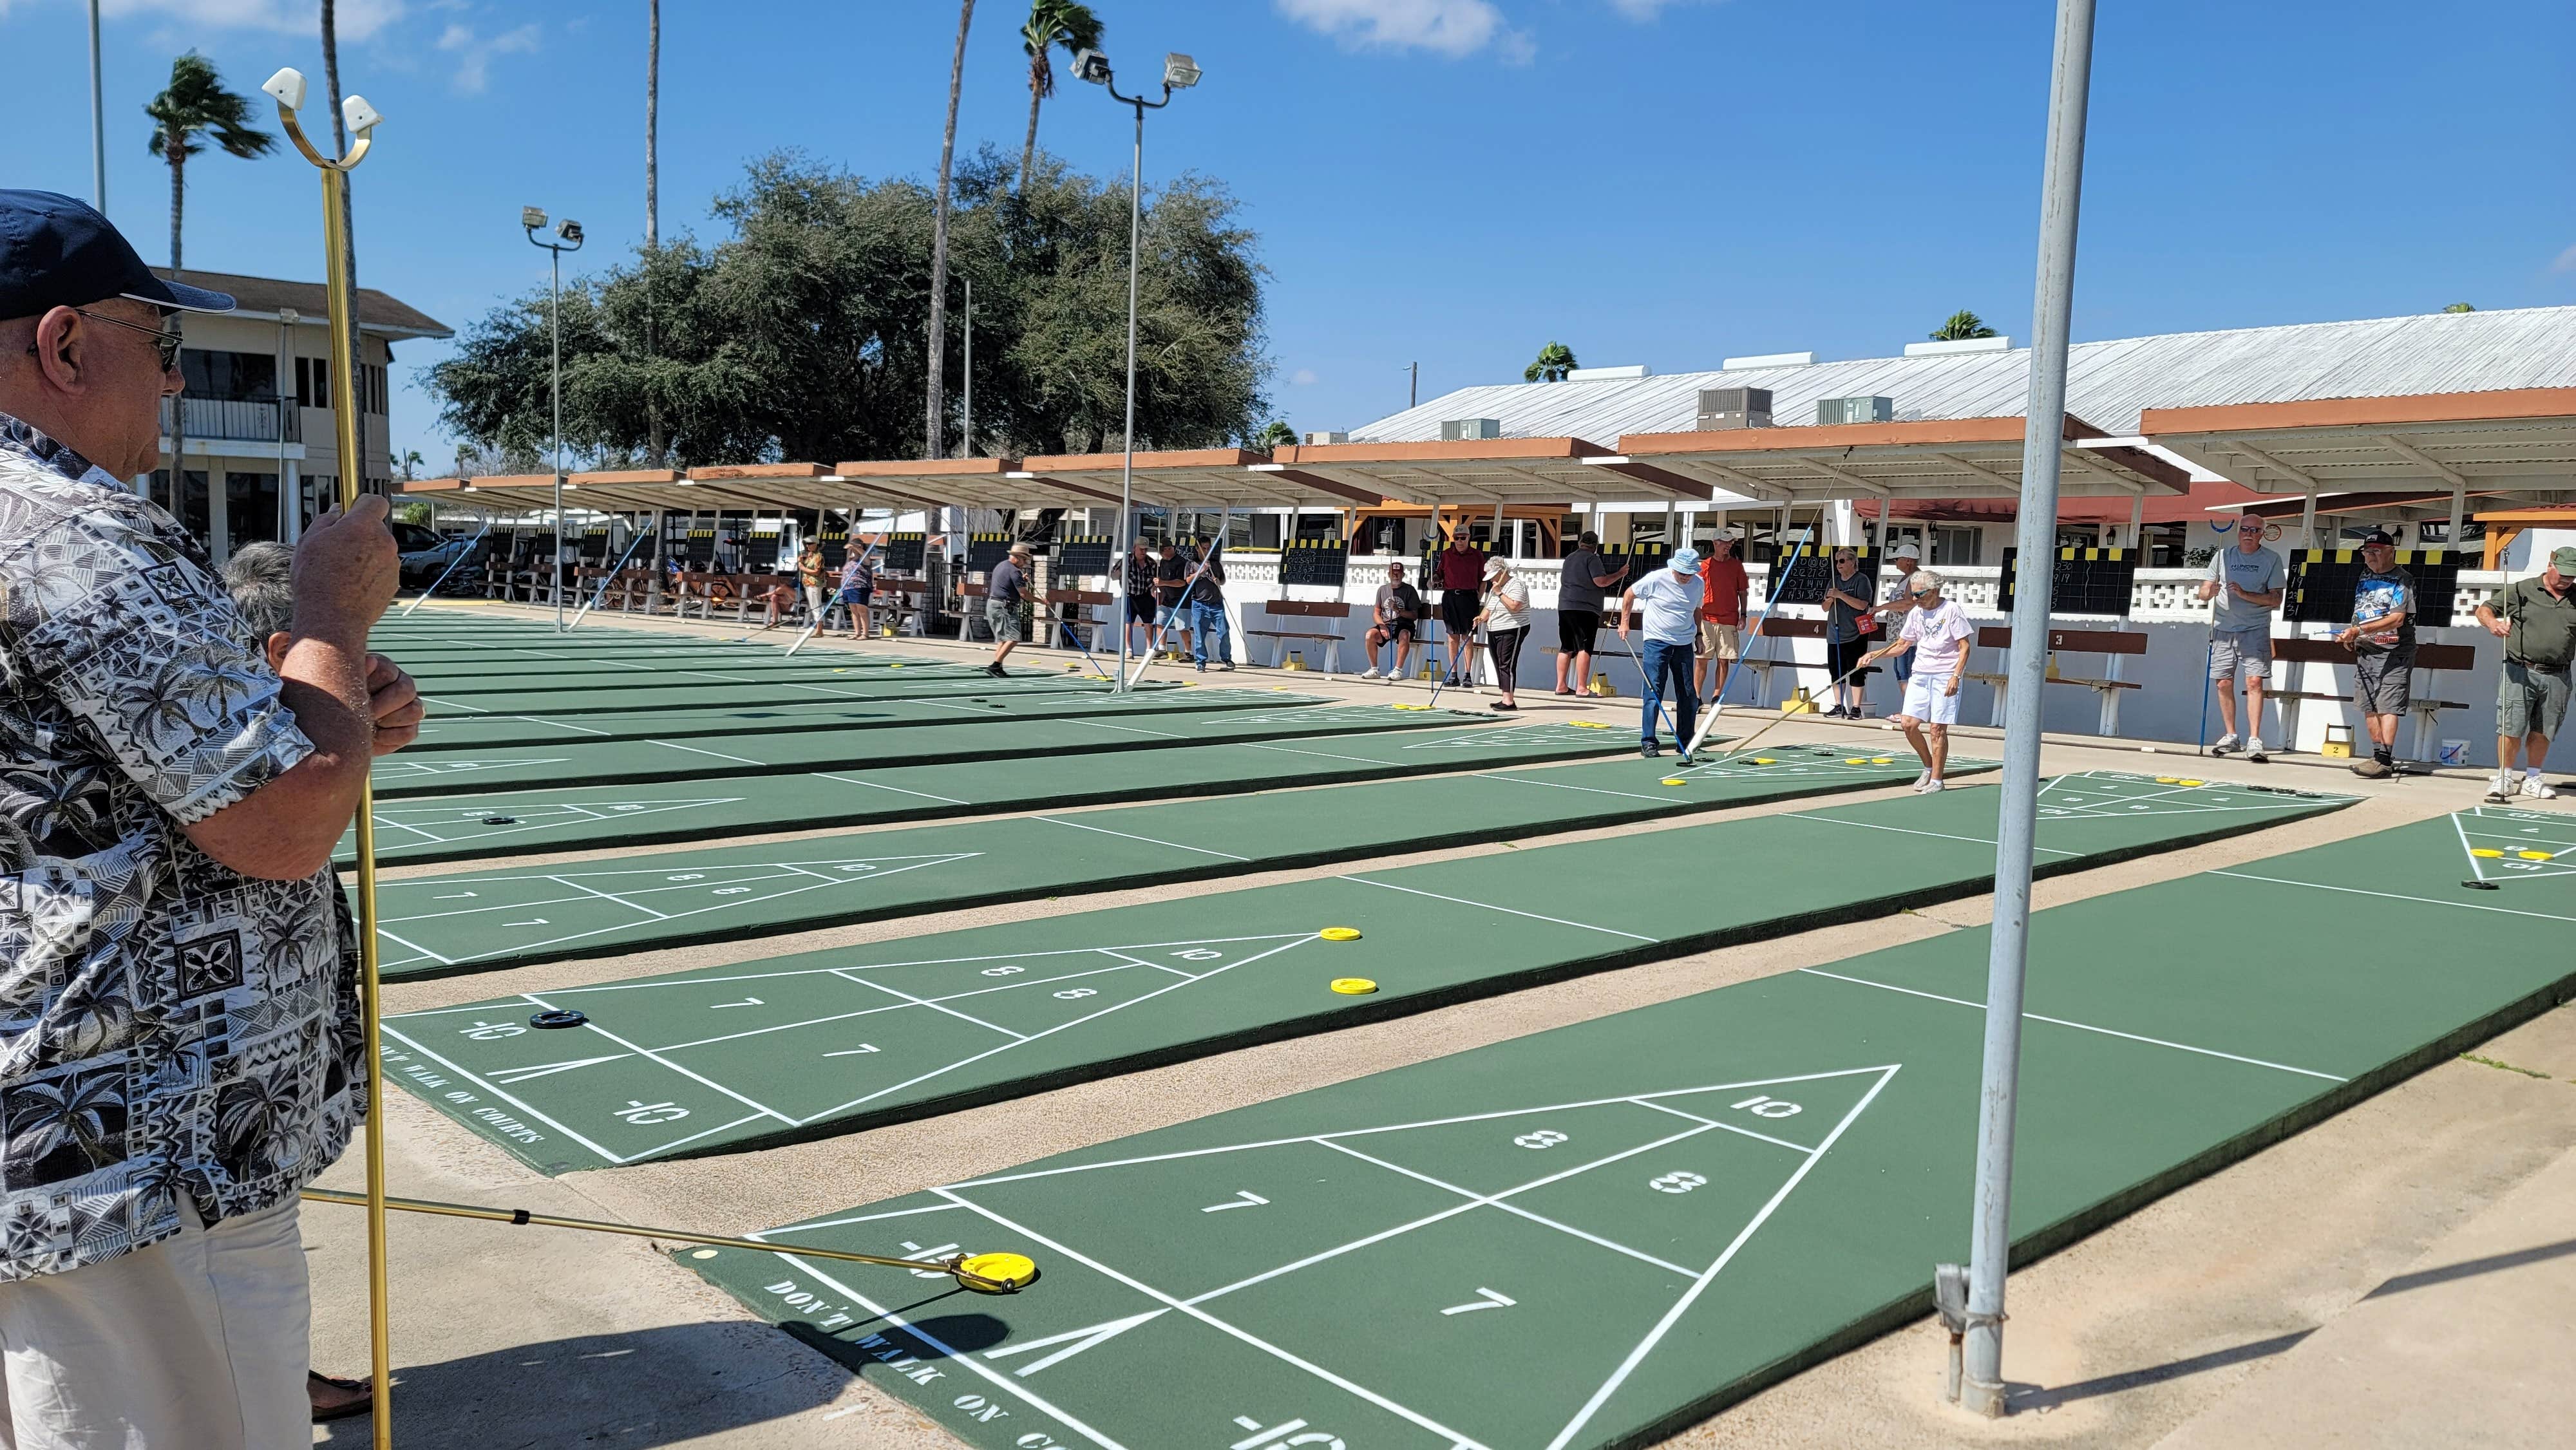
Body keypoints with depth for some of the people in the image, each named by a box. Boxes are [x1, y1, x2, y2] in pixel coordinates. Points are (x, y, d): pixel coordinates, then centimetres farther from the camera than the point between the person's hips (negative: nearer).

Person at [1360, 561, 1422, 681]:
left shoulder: (1409, 590, 4)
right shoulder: (1383, 589, 13)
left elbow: (1415, 616, -1)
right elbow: (1376, 613, 10)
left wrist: (1399, 610, -16)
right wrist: (1382, 626, -10)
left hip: (1404, 625, -3)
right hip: (1385, 625, 3)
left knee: (1404, 636, -38)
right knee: (1370, 634, -27)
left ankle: (1398, 670, -33)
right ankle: (1374, 670, -18)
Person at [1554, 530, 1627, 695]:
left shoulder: (1570, 558, 19)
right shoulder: (1593, 558, -5)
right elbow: (1601, 581, -14)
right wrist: (1620, 574, -3)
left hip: (1565, 606, 8)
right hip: (1585, 608, -8)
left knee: (1566, 648, 11)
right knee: (1584, 648, -8)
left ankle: (1561, 686, 12)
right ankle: (1581, 687, -13)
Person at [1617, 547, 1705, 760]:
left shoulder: (1699, 584, 1)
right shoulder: (1656, 579, -12)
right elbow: (1629, 594, 1)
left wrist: (1698, 634, 16)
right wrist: (1624, 622, -2)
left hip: (1684, 644, 5)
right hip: (1657, 641, -5)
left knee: (1689, 696, 8)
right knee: (1654, 692, -9)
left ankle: (1685, 743, 19)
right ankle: (1647, 742, -5)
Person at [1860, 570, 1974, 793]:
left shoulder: (1952, 611, -8)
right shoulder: (1915, 613, 9)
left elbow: (1964, 647, -7)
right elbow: (1901, 646, 15)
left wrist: (1956, 676, -17)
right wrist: (1874, 655, 1)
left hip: (1945, 676, -6)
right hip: (1920, 674, 6)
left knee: (1937, 728, -6)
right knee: (1908, 724, -2)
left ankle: (1937, 781, 3)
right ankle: (1929, 768, 19)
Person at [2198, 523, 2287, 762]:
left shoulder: (2272, 560, 3)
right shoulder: (2223, 556, 9)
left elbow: (2275, 599, -3)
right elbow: (2203, 592, 8)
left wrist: (2244, 594, -17)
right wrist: (2210, 592, -16)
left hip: (2256, 630, -3)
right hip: (2224, 629, 3)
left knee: (2255, 681, -12)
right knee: (2224, 683, 3)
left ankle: (2254, 741, -13)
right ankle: (2230, 737, 16)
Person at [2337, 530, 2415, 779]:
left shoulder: (2402, 580, -8)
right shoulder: (2364, 578, 15)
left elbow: (2397, 619, -19)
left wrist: (2359, 630, -26)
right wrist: (2350, 637, 8)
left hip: (2394, 653, -7)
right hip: (2365, 652, 7)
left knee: (2387, 706, -12)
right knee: (2369, 707, 6)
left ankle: (2384, 760, -15)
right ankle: (2379, 757, 11)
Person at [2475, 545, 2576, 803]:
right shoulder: (2521, 590, 1)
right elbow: (2484, 609, -2)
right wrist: (2492, 622, -23)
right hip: (2520, 672, -3)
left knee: (2543, 731, 9)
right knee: (2511, 728, -5)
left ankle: (2532, 780, 20)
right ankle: (2504, 779, 6)